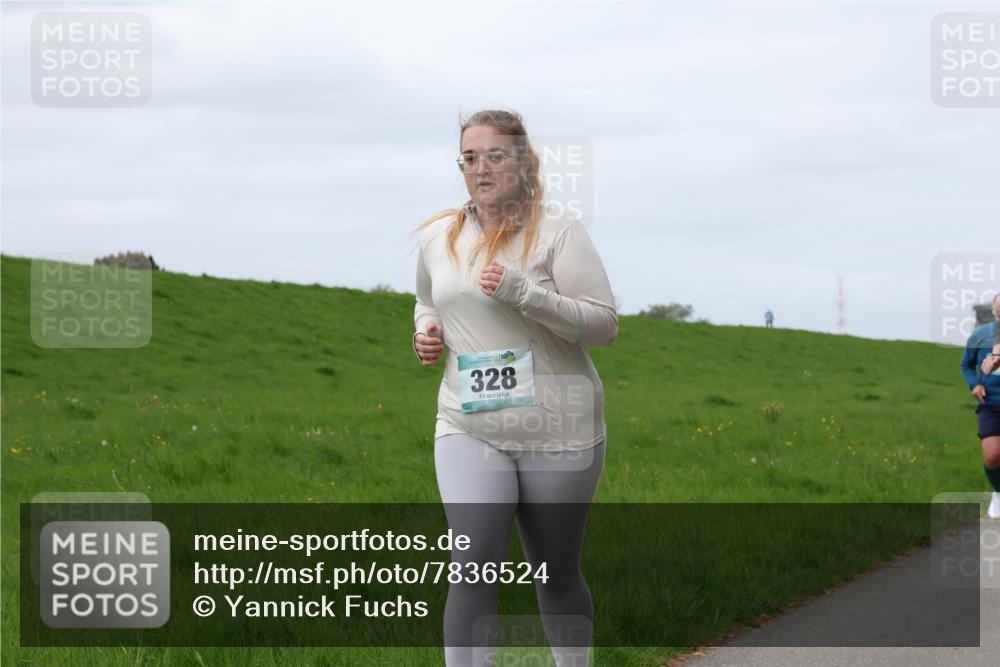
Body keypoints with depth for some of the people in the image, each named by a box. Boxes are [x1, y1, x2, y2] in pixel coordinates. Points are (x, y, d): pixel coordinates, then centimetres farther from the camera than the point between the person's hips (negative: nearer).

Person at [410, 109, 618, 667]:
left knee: (557, 575, 10)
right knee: (474, 568, -14)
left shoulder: (558, 234, -7)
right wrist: (427, 330, 4)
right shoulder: (438, 238, 8)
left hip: (558, 431, -2)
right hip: (469, 431, 2)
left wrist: (524, 293, -23)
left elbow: (605, 325, -11)